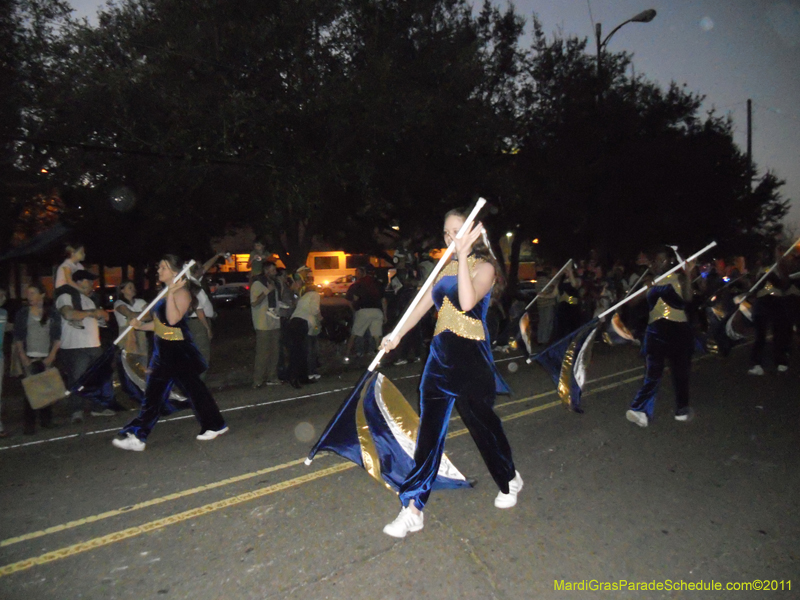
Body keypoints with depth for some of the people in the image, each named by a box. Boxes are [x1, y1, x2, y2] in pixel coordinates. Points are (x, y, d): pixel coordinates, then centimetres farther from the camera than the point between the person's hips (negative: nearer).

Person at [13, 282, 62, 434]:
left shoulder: (53, 313, 5)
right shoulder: (22, 313, 6)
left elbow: (57, 338, 3)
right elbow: (18, 337, 4)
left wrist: (52, 355, -6)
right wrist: (22, 356, -6)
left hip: (47, 358, 1)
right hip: (30, 357, -1)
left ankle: (46, 419, 17)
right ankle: (29, 424, -3)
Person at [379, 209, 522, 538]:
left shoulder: (484, 267, -8)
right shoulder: (447, 267, 11)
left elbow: (467, 301, -27)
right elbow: (424, 303, 15)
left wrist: (463, 253, -27)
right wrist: (397, 335, 10)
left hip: (471, 357, -5)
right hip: (440, 354, 6)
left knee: (482, 422, 12)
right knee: (429, 431, 4)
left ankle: (509, 480, 41)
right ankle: (412, 509, 11)